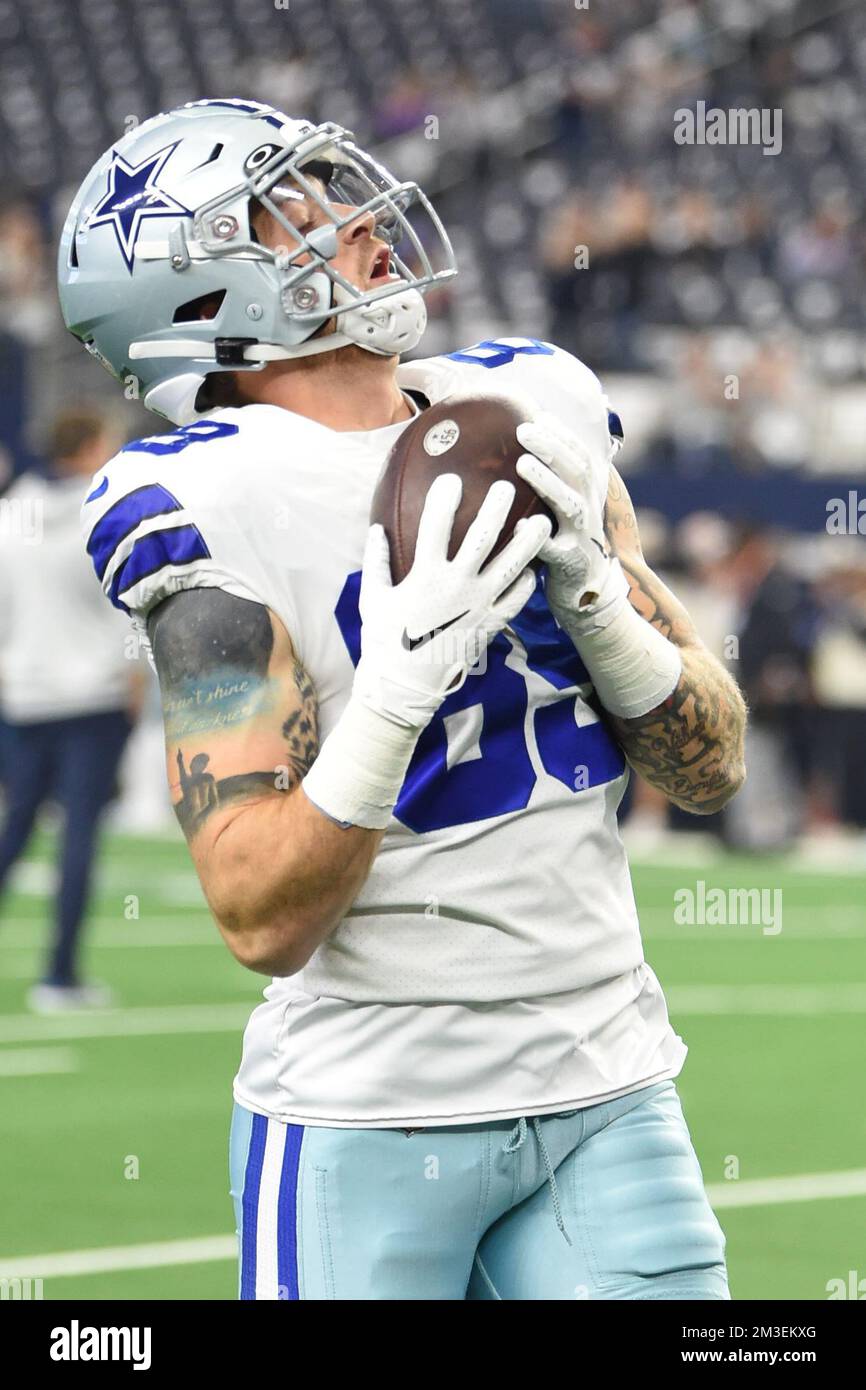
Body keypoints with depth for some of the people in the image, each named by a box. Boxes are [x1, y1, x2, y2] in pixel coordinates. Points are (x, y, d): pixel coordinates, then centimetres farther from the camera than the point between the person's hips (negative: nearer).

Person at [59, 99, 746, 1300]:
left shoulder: (535, 408, 6)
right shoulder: (217, 506, -11)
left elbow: (711, 767, 8)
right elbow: (262, 922, -16)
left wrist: (589, 594, -9)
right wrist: (399, 684, -28)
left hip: (606, 1092, 5)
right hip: (369, 1110, -4)